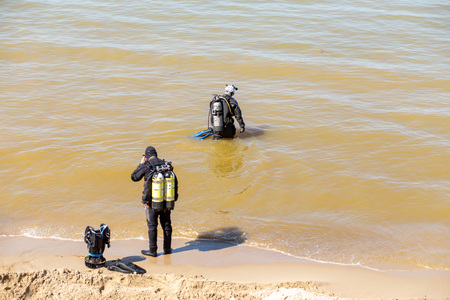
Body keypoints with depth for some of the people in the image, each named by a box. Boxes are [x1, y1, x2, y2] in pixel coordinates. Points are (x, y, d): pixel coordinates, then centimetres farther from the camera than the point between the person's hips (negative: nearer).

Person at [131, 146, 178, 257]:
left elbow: (134, 177, 2)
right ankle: (167, 248, 22)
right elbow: (175, 181, 5)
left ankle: (152, 250, 10)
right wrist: (174, 197, 14)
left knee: (152, 226, 5)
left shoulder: (146, 166, -11)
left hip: (152, 201, -4)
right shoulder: (166, 165, 2)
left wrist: (141, 164, 11)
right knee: (166, 224, 14)